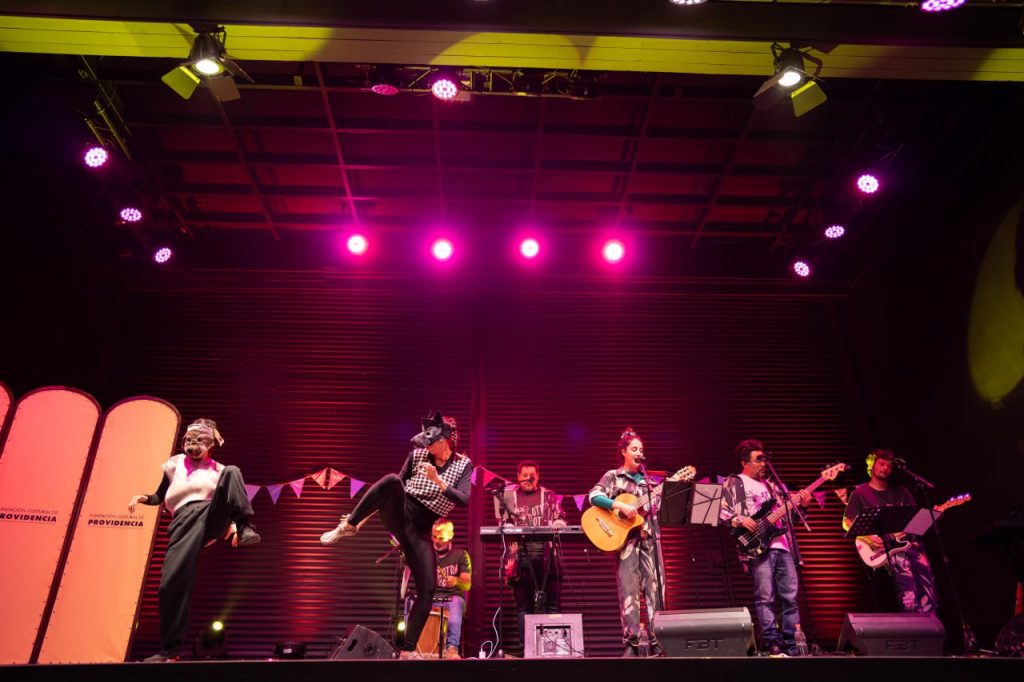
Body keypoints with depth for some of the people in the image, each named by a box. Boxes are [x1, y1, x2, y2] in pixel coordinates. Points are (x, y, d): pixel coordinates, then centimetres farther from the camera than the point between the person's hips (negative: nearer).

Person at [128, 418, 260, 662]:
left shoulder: (218, 470, 19)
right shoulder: (174, 464, 21)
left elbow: (229, 501, 18)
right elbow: (160, 497, 27)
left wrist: (236, 524, 1)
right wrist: (142, 498, 6)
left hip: (212, 517, 0)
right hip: (185, 523, 0)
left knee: (232, 472, -23)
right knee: (171, 581, -17)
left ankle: (246, 528, -33)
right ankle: (170, 648, -2)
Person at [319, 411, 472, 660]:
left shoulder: (463, 465, -1)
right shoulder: (417, 455, 0)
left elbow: (464, 501, -13)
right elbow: (397, 485, 9)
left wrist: (438, 480, -25)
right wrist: (367, 513, 7)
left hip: (420, 530, 1)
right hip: (399, 513, -1)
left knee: (427, 590, -8)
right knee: (392, 480, -35)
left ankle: (408, 650, 7)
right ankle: (349, 525, -17)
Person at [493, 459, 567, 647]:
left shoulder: (549, 496, 13)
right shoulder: (509, 495, 12)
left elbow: (561, 519, 11)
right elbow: (503, 523, 11)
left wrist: (556, 525, -10)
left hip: (546, 555, 0)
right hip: (520, 556, 0)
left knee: (552, 602, -1)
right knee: (523, 605, 3)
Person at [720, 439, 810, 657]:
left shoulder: (770, 484, 22)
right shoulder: (733, 483, 3)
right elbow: (722, 514, -3)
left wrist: (800, 501, 4)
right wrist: (740, 520, -18)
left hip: (782, 545, 6)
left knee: (790, 596, 5)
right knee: (765, 597, -7)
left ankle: (792, 645, 11)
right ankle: (773, 644, -2)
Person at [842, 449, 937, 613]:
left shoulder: (901, 492, 20)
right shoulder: (860, 493, 6)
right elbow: (847, 522, 4)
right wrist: (867, 537, -11)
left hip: (907, 540, 4)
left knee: (925, 572, -18)